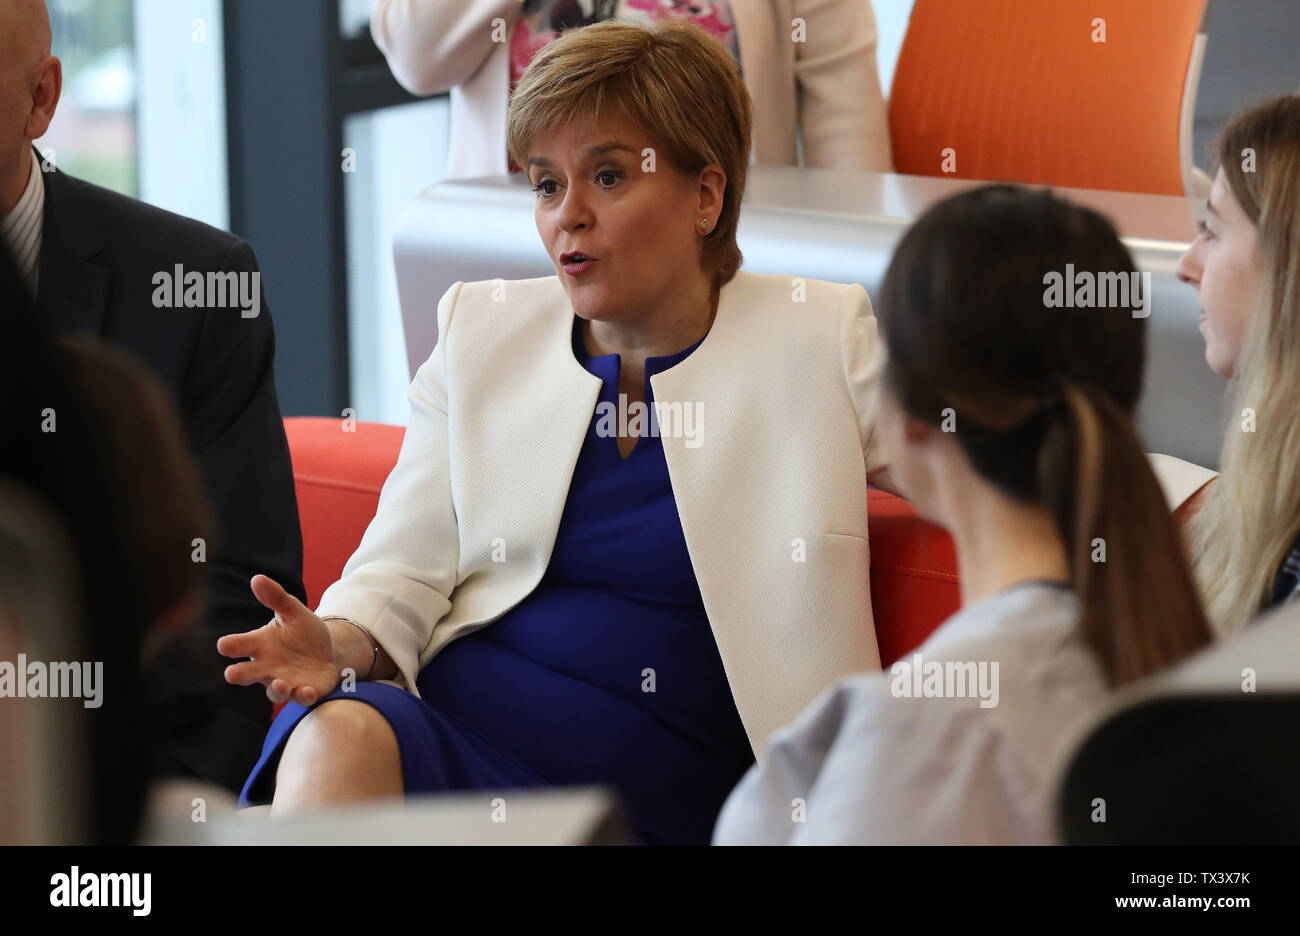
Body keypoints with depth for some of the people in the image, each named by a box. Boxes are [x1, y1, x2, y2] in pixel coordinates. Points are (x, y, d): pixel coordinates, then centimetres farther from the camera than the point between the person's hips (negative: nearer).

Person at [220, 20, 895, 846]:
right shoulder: (481, 334, 18)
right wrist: (336, 646, -10)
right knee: (341, 733, -34)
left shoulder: (817, 342, 11)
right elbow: (403, 576, 11)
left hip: (660, 797, -3)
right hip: (453, 737, 3)